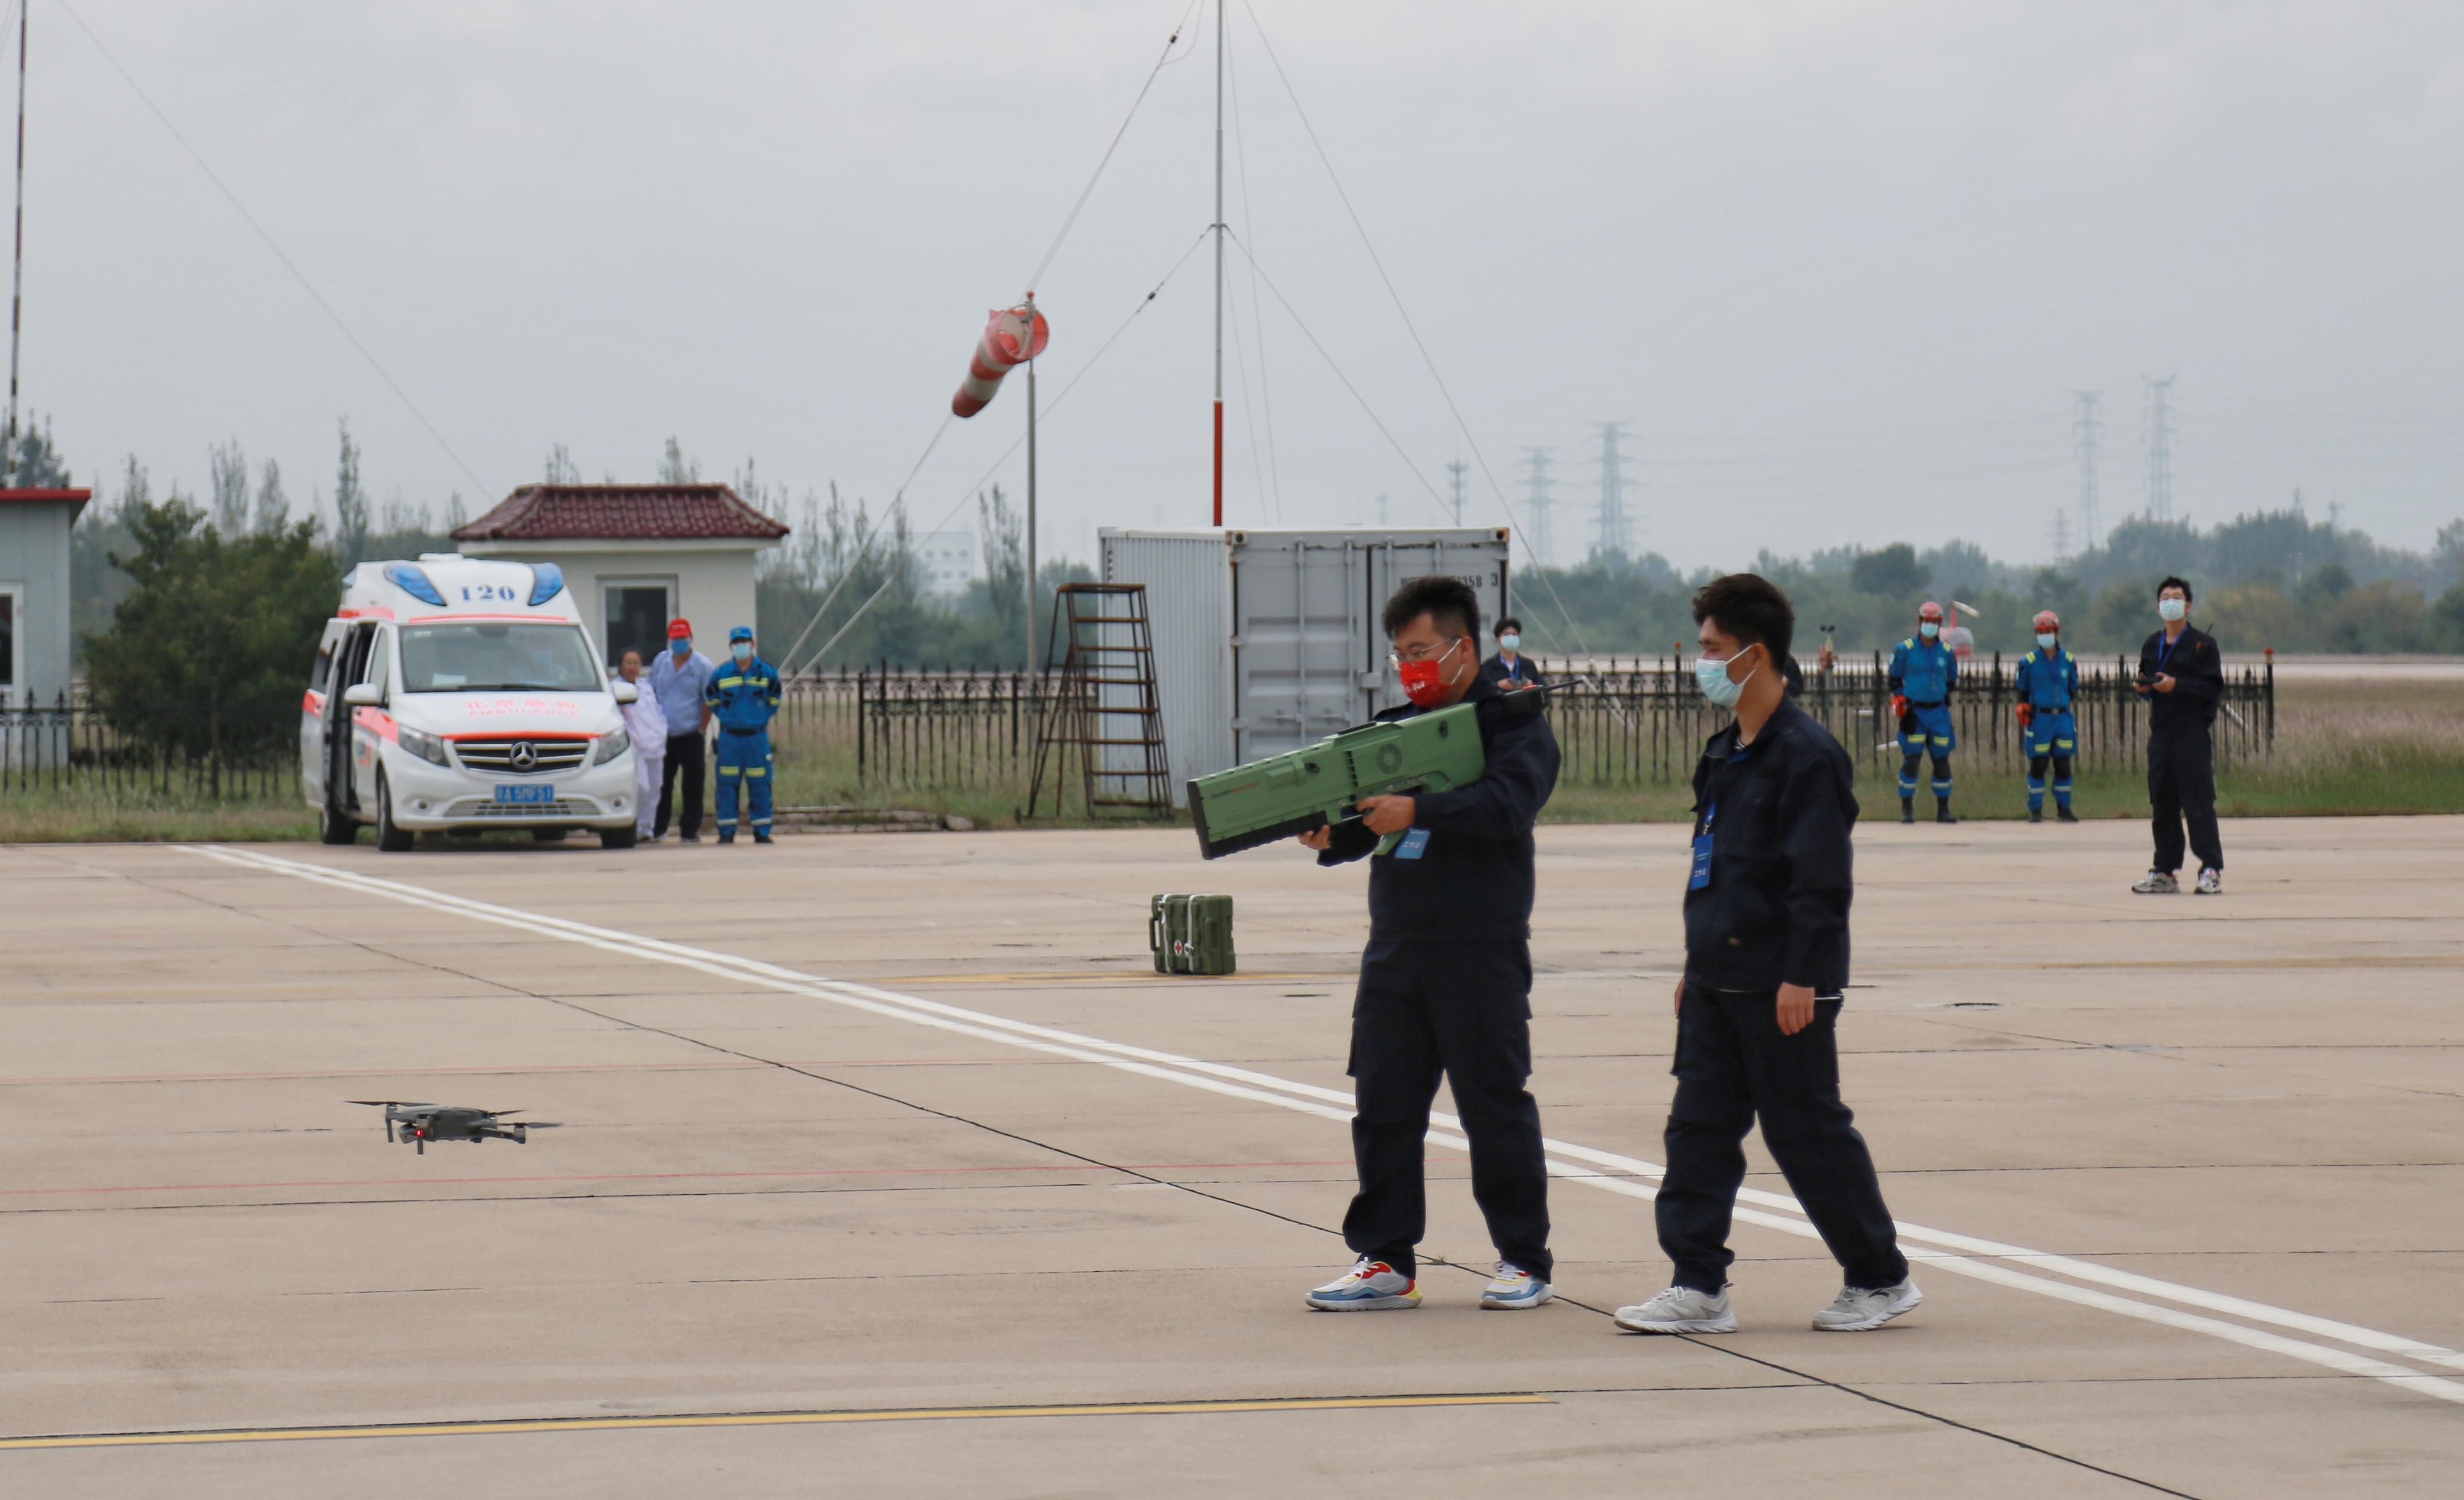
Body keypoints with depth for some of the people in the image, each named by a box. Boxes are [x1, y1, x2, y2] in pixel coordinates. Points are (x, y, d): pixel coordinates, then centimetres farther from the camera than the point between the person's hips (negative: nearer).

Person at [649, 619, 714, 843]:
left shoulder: (702, 665, -3)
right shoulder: (660, 662, 9)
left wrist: (702, 729, -6)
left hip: (690, 737, -3)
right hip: (664, 737, 3)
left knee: (693, 786, 0)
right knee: (662, 784, 7)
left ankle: (690, 830, 6)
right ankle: (657, 829, 15)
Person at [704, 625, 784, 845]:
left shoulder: (767, 673, 2)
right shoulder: (721, 675, 1)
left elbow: (774, 701, 14)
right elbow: (711, 700, 14)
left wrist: (763, 718, 8)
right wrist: (727, 718, 9)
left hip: (757, 737, 0)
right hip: (729, 737, 0)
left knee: (760, 785, 0)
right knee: (727, 785, -1)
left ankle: (762, 832, 7)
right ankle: (726, 832, 5)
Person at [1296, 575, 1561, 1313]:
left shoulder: (1514, 724, -2)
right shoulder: (1395, 728, 17)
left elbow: (1508, 804, -19)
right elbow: (1366, 818, 14)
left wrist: (1417, 812, -29)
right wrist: (1329, 836, -9)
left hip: (1483, 948, -6)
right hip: (1395, 947, 6)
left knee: (1495, 1106, 0)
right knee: (1383, 1105, 4)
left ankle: (1524, 1261, 11)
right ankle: (1385, 1261, 9)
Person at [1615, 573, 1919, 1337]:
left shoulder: (1806, 755, -14)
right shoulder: (1725, 753, 14)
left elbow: (1821, 880, -18)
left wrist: (1802, 978, -21)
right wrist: (1697, 965, 20)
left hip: (1780, 987, -9)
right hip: (1718, 979, 9)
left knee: (1808, 1132, -1)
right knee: (1699, 1128, 4)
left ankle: (1881, 1280, 12)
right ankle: (1698, 1287, 6)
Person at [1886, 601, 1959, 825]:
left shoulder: (1946, 652, 8)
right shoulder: (1904, 650, 0)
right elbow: (1894, 678, 8)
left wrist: (1944, 696, 9)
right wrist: (1898, 698, -3)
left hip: (1938, 712, 3)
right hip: (1913, 711, -3)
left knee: (1942, 761, 3)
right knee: (1911, 760, -7)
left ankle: (1943, 810, 12)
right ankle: (1907, 809, 1)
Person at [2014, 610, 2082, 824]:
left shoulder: (2068, 660, 6)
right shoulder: (2029, 662, 0)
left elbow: (2073, 692, 16)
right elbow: (2022, 693, 7)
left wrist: (2075, 722, 16)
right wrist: (2021, 720, 5)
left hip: (2063, 717, 2)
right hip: (2039, 717, -2)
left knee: (2063, 766, 5)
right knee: (2037, 766, 0)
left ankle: (2064, 808, 14)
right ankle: (2035, 810, 7)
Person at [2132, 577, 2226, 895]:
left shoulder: (2202, 644, -2)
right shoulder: (2152, 645, 16)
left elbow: (2214, 688, -8)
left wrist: (2177, 686, -17)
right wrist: (2143, 687, 2)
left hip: (2193, 734, -6)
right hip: (2160, 734, 6)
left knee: (2198, 803, -9)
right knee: (2162, 804, 7)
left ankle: (2211, 870, -8)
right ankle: (2165, 871, 12)